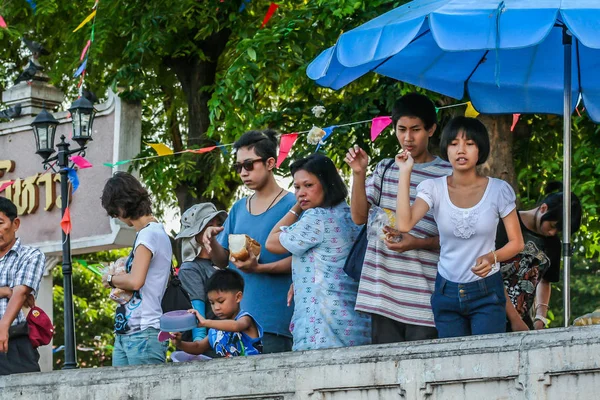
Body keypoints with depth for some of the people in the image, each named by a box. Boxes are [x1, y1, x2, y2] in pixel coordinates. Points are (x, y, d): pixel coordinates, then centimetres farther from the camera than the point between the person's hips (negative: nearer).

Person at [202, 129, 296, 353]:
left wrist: (259, 268, -22)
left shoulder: (290, 205, -3)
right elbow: (223, 260, 20)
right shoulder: (238, 209, 18)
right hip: (237, 316, 6)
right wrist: (212, 243, -2)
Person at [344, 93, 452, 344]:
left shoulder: (446, 175, -1)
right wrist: (359, 173, -5)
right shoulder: (385, 169, 14)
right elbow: (359, 217, 6)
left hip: (424, 296, -4)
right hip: (383, 292, 4)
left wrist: (418, 243, -16)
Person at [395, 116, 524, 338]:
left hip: (487, 293, -2)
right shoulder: (434, 188, -4)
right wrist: (405, 172, -17)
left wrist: (492, 257, -20)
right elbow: (404, 224, -21)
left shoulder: (498, 190, -6)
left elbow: (516, 242, 0)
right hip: (446, 293, 2)